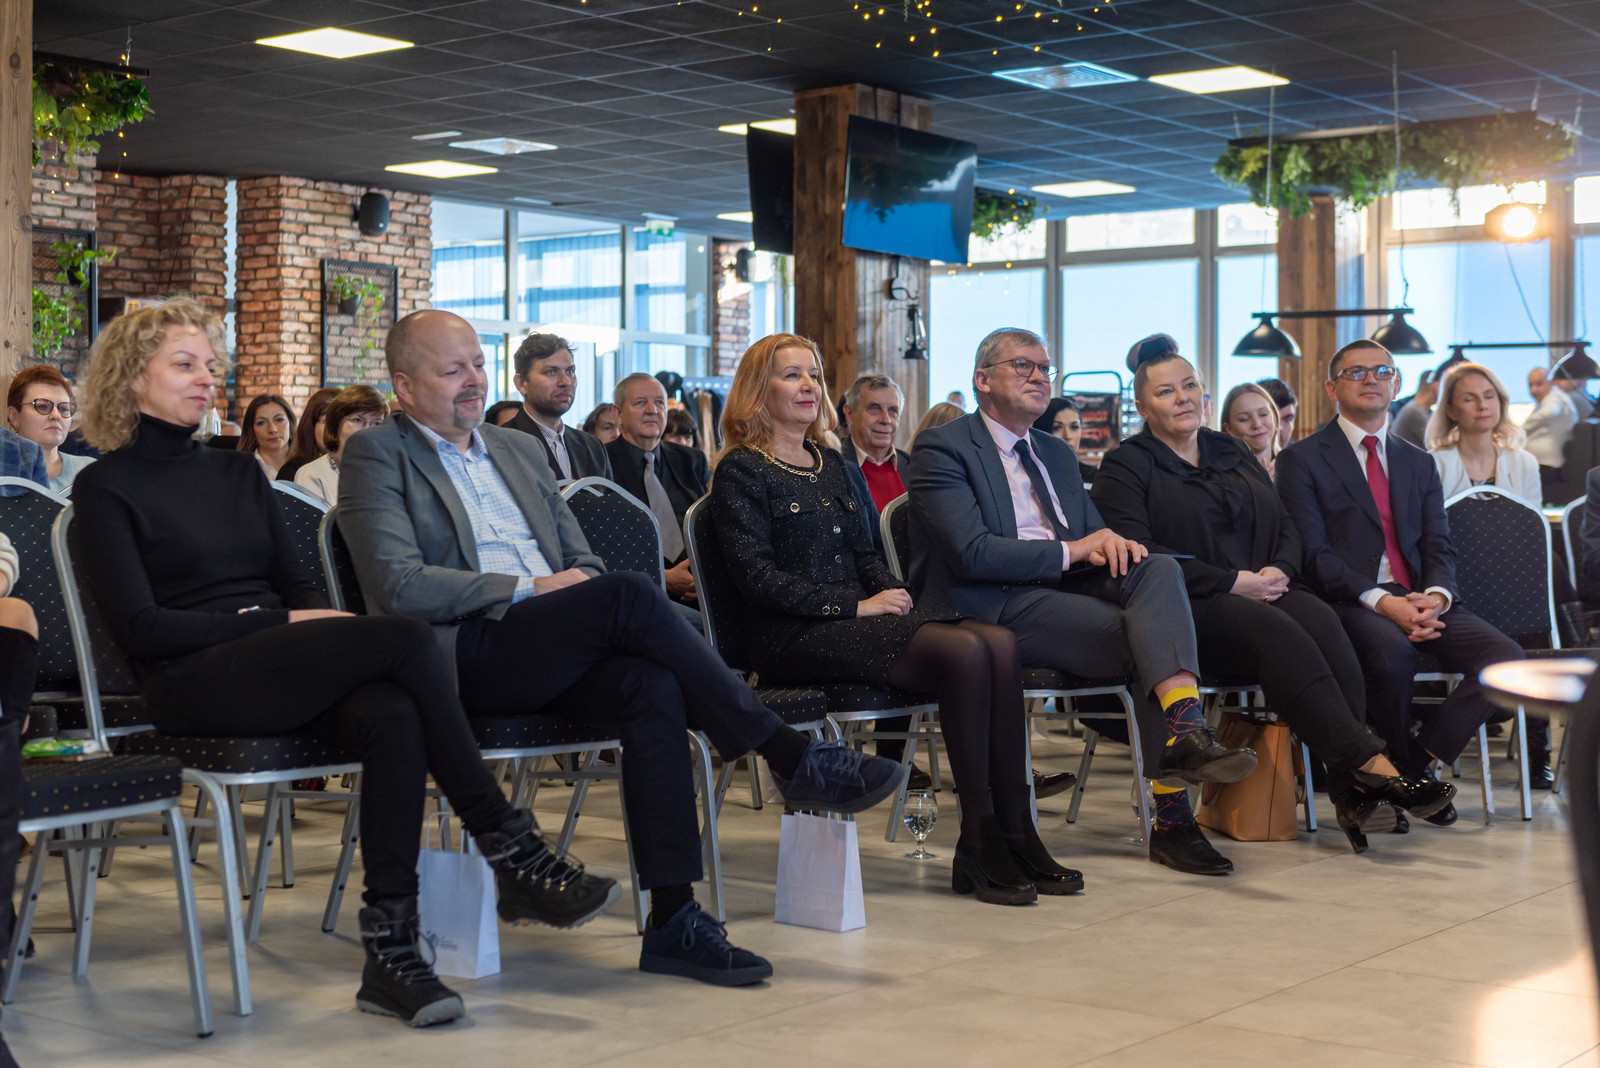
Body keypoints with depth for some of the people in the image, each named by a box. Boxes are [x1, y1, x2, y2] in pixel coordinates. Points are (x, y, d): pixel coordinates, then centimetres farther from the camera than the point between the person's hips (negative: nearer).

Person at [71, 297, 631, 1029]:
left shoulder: (237, 474, 23)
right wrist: (279, 622, -11)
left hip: (278, 668, 5)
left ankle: (390, 952, -33)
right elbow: (139, 627, -6)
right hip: (194, 685, -5)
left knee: (391, 718, -32)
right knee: (404, 639, -29)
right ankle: (513, 854, -25)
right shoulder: (107, 486, 5)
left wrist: (324, 627, -5)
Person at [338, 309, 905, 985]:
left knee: (652, 688, -28)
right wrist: (527, 590, -13)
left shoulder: (520, 449, 25)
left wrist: (581, 577, -1)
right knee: (627, 593, -29)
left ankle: (673, 919, -30)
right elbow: (397, 585, -9)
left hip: (549, 656, 6)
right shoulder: (376, 455, 5)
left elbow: (580, 557, 25)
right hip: (461, 656, -6)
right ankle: (790, 758, -22)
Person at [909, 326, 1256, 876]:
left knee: (1158, 568, -24)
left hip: (1065, 585, 7)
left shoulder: (1056, 453, 25)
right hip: (993, 607, -7)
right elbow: (972, 553, -14)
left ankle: (1185, 729, -38)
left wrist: (1107, 544, -5)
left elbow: (1090, 535, 21)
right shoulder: (942, 449, -1)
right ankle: (1171, 817, -28)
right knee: (1145, 641, -25)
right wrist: (1070, 551, -13)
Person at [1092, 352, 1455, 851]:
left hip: (1266, 593, 5)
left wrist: (1280, 571, -3)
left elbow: (1286, 528, 21)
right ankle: (1373, 767, -42)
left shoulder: (1232, 451, 24)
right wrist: (1232, 582, -14)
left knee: (1322, 622, -29)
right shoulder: (1126, 466, 5)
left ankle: (1350, 792, -40)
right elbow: (1138, 553, -10)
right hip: (1189, 611, -5)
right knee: (1277, 632, -35)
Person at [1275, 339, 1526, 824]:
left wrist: (1435, 597, -11)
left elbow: (1438, 546, 13)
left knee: (1505, 657, -20)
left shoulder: (1418, 463, 22)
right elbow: (1313, 555, -6)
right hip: (1348, 603, -5)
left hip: (1420, 600, 5)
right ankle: (1400, 766, -12)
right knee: (1393, 652, -38)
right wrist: (1381, 601, -20)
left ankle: (1418, 761, -9)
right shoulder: (1301, 460, 5)